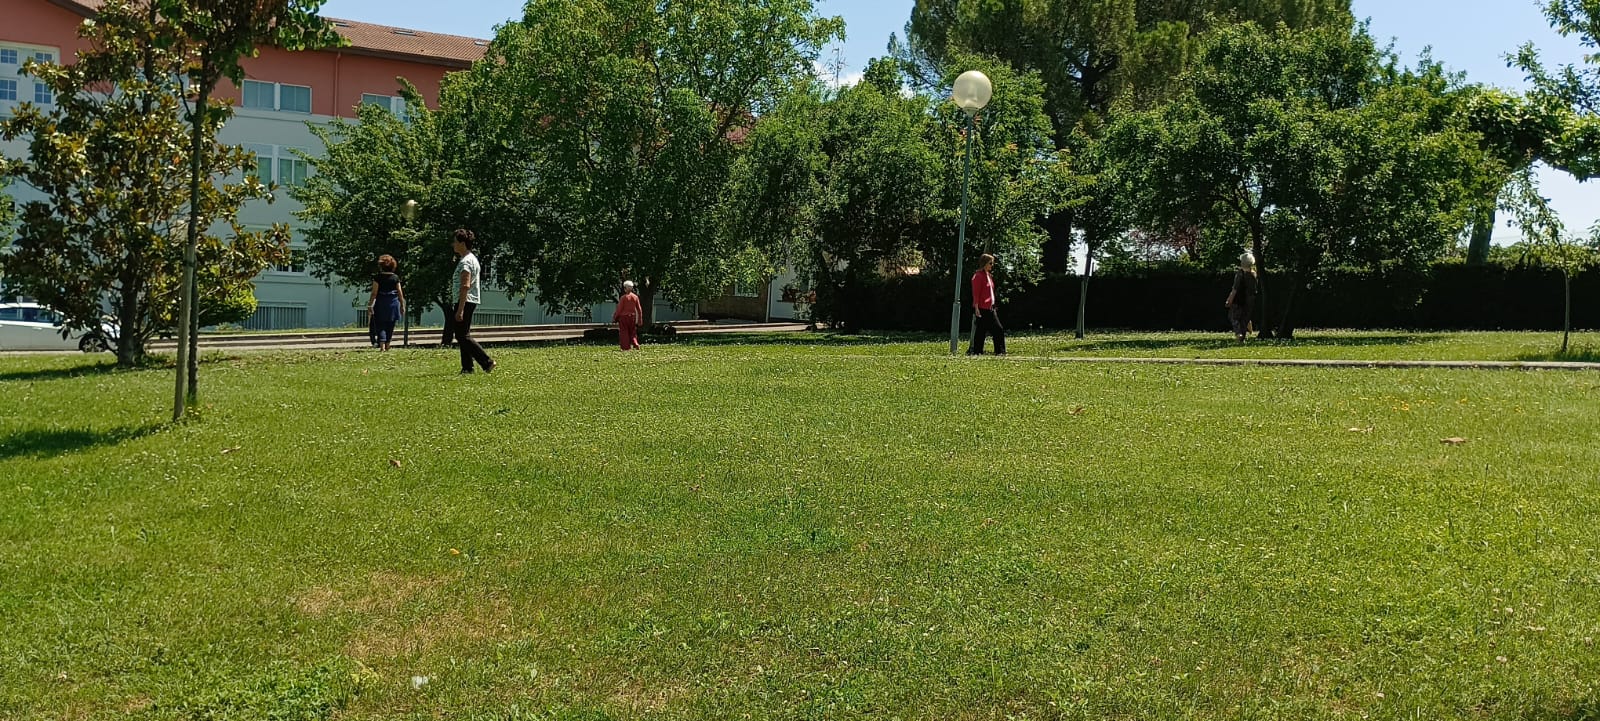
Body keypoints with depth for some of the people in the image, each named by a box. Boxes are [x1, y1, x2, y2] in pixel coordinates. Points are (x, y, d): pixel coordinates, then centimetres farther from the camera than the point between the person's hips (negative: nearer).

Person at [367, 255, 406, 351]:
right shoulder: (396, 277, 2)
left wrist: (370, 305, -4)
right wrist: (402, 305, 11)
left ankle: (382, 346, -14)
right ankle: (387, 347, 18)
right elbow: (400, 293, 3)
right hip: (393, 303, 3)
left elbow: (374, 293, -8)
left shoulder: (378, 277, -6)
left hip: (381, 304, -2)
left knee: (380, 326, 0)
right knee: (390, 327, 12)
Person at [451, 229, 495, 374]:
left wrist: (460, 309, -26)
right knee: (463, 335, 12)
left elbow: (465, 286, -23)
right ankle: (467, 367, 12)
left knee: (462, 336, -9)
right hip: (471, 301, 11)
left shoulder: (465, 261, -15)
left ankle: (487, 362, -12)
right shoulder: (473, 259, 18)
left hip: (465, 301, -11)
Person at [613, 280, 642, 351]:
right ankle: (635, 344, 0)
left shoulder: (623, 298, -11)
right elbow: (639, 309, 4)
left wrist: (615, 317, -1)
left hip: (623, 317, -4)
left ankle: (626, 347, 2)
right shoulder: (635, 297, 1)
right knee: (632, 332, 16)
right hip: (632, 316, 4)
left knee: (624, 332, 4)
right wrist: (640, 319, 12)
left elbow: (619, 309, -10)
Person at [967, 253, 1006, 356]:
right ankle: (973, 351, 4)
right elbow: (976, 294, -15)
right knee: (980, 331, -4)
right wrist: (976, 307, -20)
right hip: (981, 309, -9)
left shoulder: (989, 276, 17)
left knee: (999, 330, 4)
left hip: (990, 308, 9)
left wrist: (993, 305, 17)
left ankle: (1000, 351, 8)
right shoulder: (978, 276, -10)